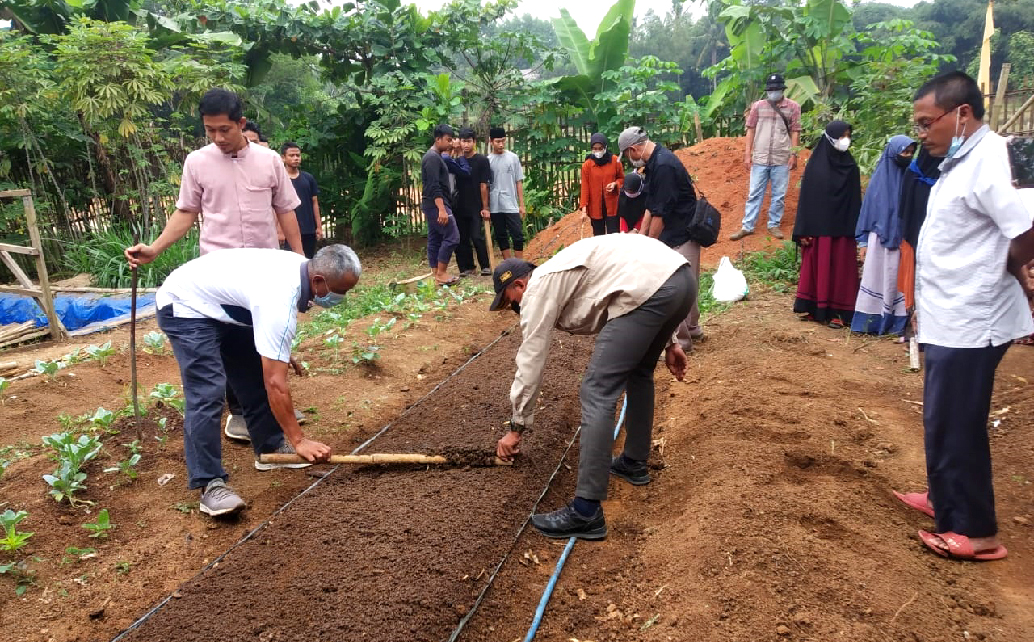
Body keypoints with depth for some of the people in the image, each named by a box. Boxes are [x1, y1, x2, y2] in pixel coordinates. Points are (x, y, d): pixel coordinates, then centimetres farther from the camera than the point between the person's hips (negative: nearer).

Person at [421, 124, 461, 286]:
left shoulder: (435, 157, 18)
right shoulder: (433, 158, -14)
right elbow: (433, 186, -23)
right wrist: (442, 209, -28)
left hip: (433, 205, 10)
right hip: (436, 204, -10)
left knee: (435, 240, 9)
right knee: (452, 236, -11)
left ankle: (437, 275, 11)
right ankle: (441, 273, -7)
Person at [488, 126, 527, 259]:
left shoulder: (513, 157, 2)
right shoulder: (487, 160, 3)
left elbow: (519, 182, 3)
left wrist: (522, 205, -1)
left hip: (512, 206, -1)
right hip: (495, 207, 1)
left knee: (517, 236, -4)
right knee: (501, 238, 7)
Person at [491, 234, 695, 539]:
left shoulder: (537, 289, 7)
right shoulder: (560, 274, 33)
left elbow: (530, 362, 6)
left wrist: (516, 428, 15)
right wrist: (667, 342, 30)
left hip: (650, 288, -10)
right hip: (680, 275, 11)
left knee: (597, 394, -8)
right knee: (638, 371, 29)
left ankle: (585, 513, -7)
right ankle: (634, 463, 41)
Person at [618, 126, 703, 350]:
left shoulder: (663, 165, -23)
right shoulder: (655, 162, 9)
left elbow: (660, 213, -21)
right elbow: (651, 205, 15)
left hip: (682, 234, -10)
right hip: (674, 232, 10)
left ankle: (680, 339, 5)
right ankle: (693, 329, 31)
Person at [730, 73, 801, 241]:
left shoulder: (793, 107, 2)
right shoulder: (758, 106, 4)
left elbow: (795, 132, 2)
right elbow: (751, 130, 6)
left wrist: (794, 155, -5)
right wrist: (748, 154, 1)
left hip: (782, 159, 0)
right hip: (759, 158, 1)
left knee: (779, 195, 7)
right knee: (754, 194, 4)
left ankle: (774, 225, 18)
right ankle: (747, 227, 9)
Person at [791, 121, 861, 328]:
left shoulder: (851, 167, 4)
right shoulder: (815, 165, -3)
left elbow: (855, 199, 6)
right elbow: (806, 198, -3)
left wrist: (855, 230, 2)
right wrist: (804, 231, -7)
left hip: (842, 228, 2)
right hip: (818, 226, -2)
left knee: (840, 268, 4)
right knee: (816, 266, 5)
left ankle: (837, 312, 10)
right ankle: (813, 308, 15)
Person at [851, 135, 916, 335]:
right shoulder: (880, 178, 0)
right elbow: (868, 207, 2)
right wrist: (863, 241, -1)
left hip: (902, 239, 1)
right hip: (879, 238, -1)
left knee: (898, 280, 4)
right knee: (876, 278, 3)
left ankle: (897, 322, 9)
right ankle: (871, 321, 8)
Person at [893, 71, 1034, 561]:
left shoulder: (987, 162, -21)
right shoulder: (963, 161, 11)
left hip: (968, 323, -10)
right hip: (951, 319, 10)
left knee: (953, 427, 2)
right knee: (945, 423, 21)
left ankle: (975, 530, 17)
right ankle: (948, 500, 38)